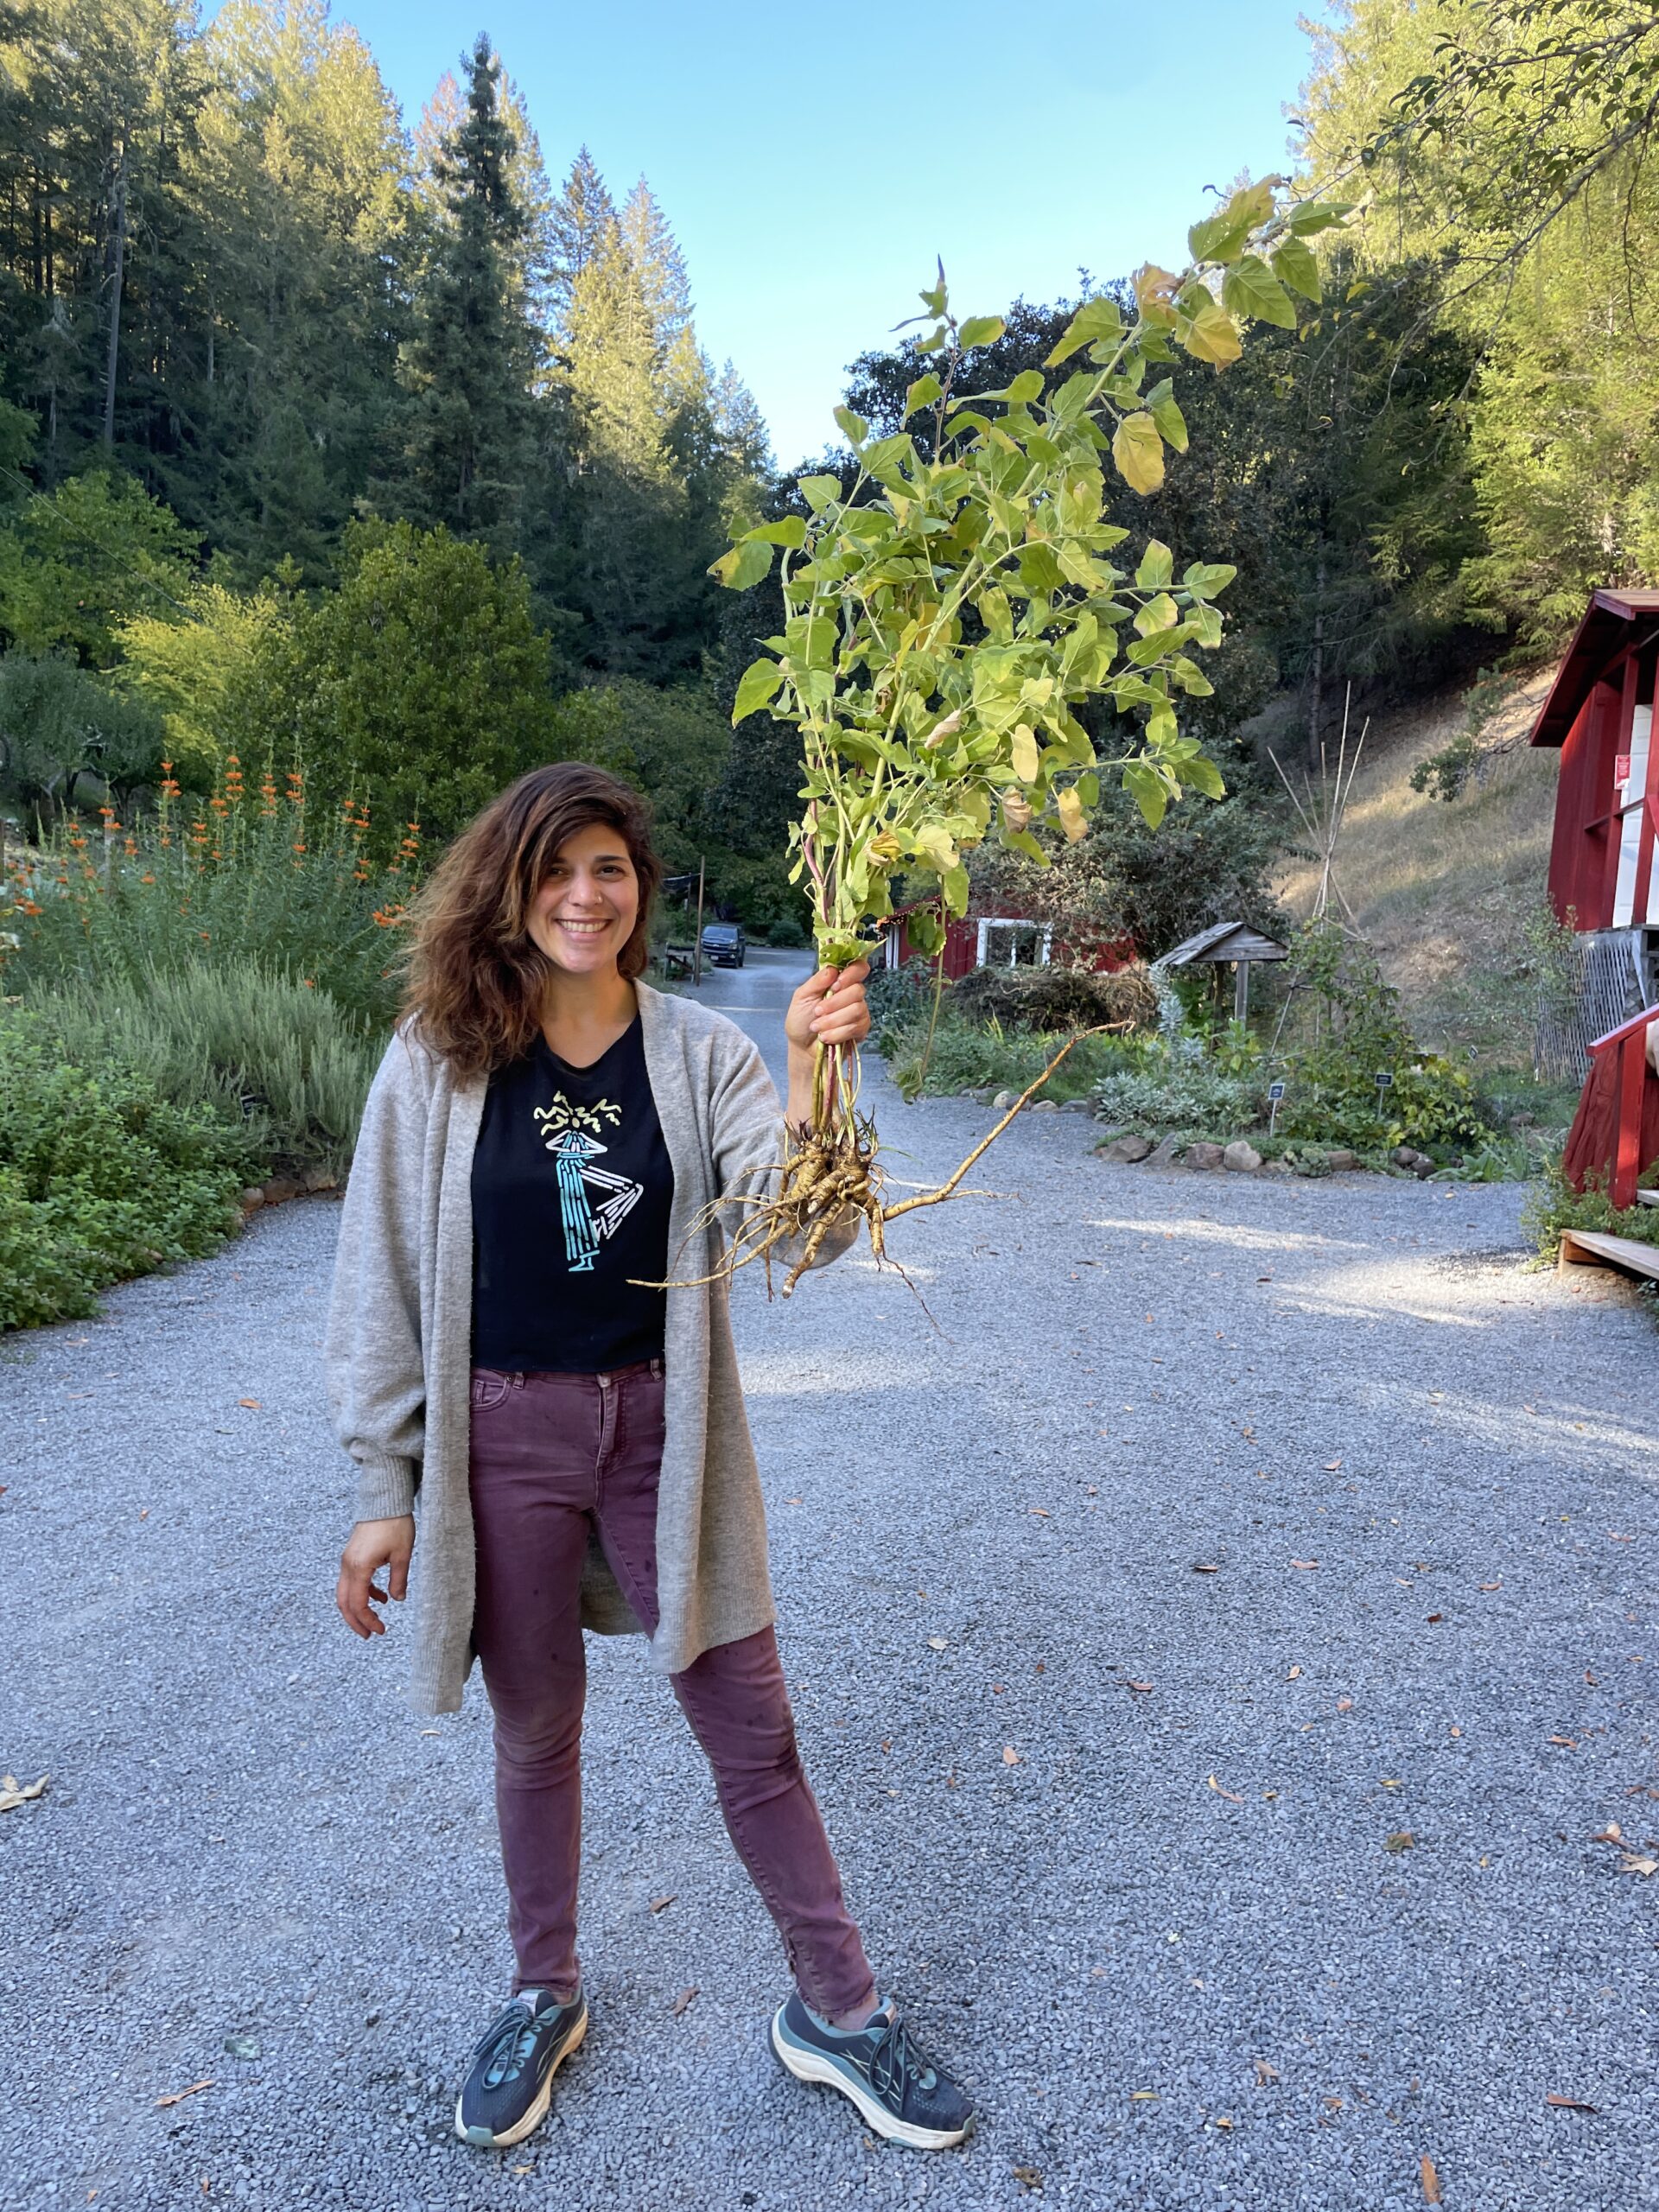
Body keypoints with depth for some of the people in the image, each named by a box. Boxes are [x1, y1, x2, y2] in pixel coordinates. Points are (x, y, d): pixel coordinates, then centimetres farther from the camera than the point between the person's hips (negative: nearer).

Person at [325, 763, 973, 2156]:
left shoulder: (700, 1053, -4)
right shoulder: (439, 1061, -5)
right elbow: (383, 1283, -2)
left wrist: (814, 1075, -32)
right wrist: (386, 1491, -1)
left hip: (664, 1428, 0)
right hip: (500, 1437, 0)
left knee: (751, 1731, 11)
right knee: (535, 1729, 19)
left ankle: (835, 2009, 32)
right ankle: (544, 1994, 44)